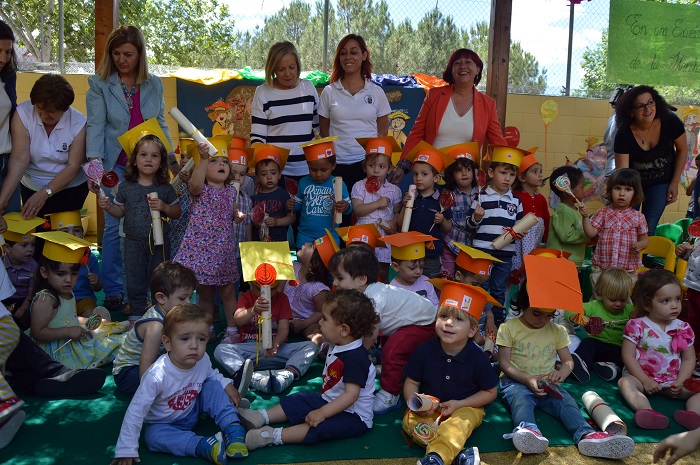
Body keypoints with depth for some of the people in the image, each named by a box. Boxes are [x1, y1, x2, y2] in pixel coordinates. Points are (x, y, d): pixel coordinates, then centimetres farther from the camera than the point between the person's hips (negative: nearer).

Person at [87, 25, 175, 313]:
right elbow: (95, 126, -5)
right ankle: (113, 291, 9)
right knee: (114, 228, -2)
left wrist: (172, 160, 9)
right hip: (115, 167, -2)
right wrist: (94, 166, -16)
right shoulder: (100, 84, 1)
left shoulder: (154, 84, 9)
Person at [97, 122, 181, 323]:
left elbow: (177, 212, 0)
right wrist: (108, 207, -12)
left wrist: (164, 207, -18)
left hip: (159, 242, -1)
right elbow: (120, 211, 7)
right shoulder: (125, 187, -1)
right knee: (135, 282, 11)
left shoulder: (165, 188, -4)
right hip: (134, 243, 1)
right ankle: (136, 314, 26)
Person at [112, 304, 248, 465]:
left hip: (192, 411, 4)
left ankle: (233, 430, -18)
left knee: (213, 386, -18)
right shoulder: (157, 376, -35)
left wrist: (227, 384, -14)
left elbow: (211, 374, 7)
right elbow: (136, 411, -29)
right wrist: (126, 450, -26)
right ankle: (202, 446, -32)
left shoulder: (203, 360, -19)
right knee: (153, 437, -34)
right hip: (164, 423, -4)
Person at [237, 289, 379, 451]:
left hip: (354, 416, -10)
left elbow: (351, 394, -32)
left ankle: (274, 436, -35)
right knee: (298, 400, 8)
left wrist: (322, 412, -33)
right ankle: (261, 418, 2)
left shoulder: (356, 358, -27)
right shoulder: (338, 348, 6)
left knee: (320, 427, -32)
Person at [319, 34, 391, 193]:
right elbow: (324, 133, 10)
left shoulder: (376, 92, 7)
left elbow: (383, 133, 9)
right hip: (337, 164, 0)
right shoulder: (329, 92, 6)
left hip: (368, 163, 0)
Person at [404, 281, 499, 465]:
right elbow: (411, 382, 2)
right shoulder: (425, 350, -8)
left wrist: (459, 404, -13)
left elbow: (490, 392, -1)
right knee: (409, 420, -25)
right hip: (429, 408, 2)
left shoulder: (478, 358, -11)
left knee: (461, 422, -34)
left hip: (465, 408, -2)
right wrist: (412, 401, -21)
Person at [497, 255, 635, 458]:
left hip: (547, 383, 4)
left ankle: (586, 435, -49)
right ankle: (527, 430, -64)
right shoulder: (509, 328, -1)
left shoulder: (557, 331, 12)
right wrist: (527, 379, -20)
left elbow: (568, 361, 10)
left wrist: (562, 372, -15)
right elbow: (504, 363, -4)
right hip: (516, 381, -4)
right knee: (520, 398, -36)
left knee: (566, 402, -25)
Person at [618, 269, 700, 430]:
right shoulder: (637, 326, -8)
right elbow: (628, 356, -9)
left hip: (672, 382, 4)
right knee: (625, 382, -32)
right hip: (642, 378, -3)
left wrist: (679, 383, -10)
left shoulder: (683, 329, 3)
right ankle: (648, 412, -51)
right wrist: (645, 381, -15)